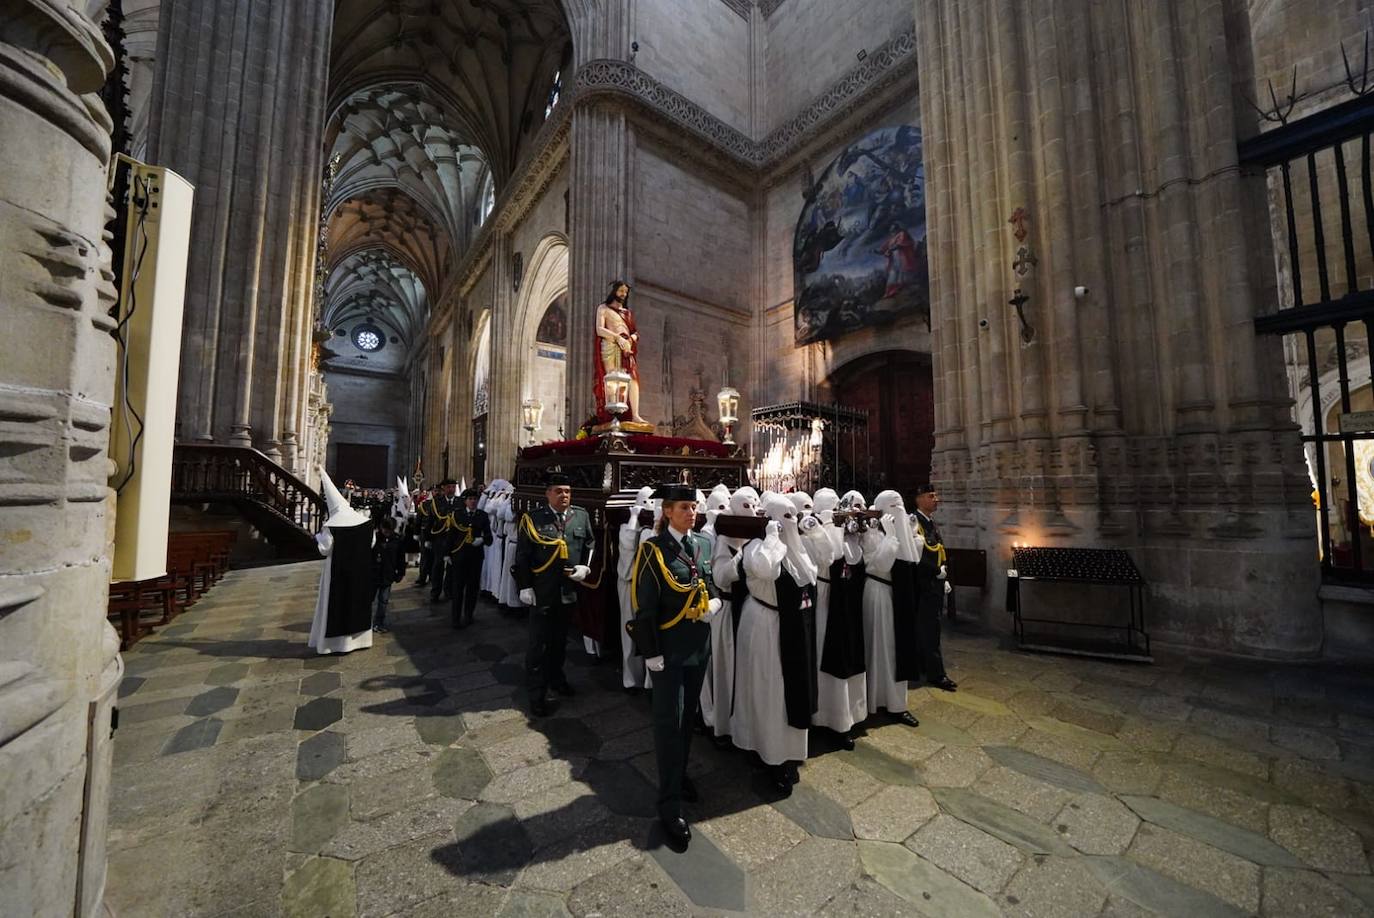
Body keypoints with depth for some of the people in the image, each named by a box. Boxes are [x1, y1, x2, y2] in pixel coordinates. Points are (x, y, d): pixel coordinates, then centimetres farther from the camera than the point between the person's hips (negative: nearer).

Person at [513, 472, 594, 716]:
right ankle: (537, 693, 22)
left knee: (560, 639, 21)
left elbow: (590, 548, 11)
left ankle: (556, 678, 41)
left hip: (569, 592, 4)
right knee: (538, 643, 6)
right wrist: (525, 586, -8)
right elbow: (522, 556, -5)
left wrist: (585, 568, -5)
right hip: (542, 593, -3)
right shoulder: (533, 518, -7)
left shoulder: (581, 517, 2)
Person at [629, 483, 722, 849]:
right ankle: (670, 805, 17)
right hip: (669, 646, -6)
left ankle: (679, 774, 41)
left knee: (688, 714, 19)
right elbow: (645, 607, -13)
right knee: (670, 721, 2)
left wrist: (714, 603, -8)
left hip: (699, 643, 6)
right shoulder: (653, 549, -14)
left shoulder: (701, 545, 4)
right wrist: (651, 652, -14)